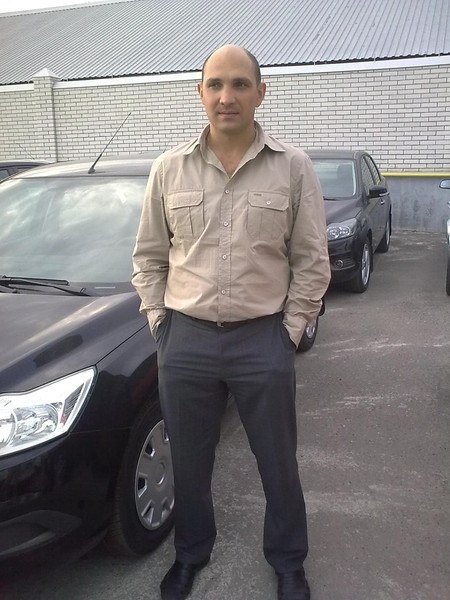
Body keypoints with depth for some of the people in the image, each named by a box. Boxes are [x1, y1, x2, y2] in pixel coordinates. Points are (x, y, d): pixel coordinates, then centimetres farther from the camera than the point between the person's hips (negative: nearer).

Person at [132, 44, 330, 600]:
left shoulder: (292, 167, -3)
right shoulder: (169, 168, 3)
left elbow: (311, 262, 0)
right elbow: (148, 257, 9)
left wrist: (289, 330, -3)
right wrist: (159, 322, 3)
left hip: (263, 341, -1)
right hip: (186, 340, 2)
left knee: (279, 464, 14)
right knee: (188, 464, 17)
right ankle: (191, 554, 43)